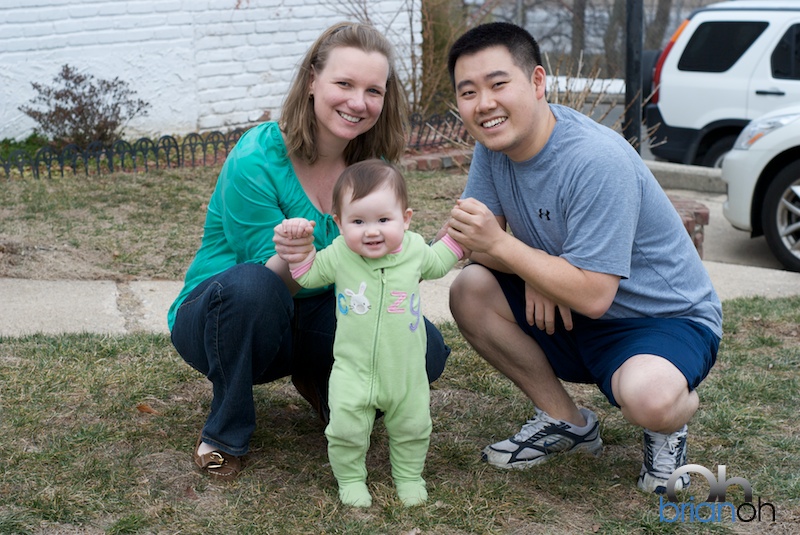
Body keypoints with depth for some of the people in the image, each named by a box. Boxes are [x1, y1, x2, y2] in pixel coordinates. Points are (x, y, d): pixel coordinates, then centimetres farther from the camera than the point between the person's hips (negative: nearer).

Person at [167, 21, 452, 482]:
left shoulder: (372, 164, -5)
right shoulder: (257, 160, -23)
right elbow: (270, 280, -23)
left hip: (312, 322, 5)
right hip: (219, 317, -4)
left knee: (425, 350, -19)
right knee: (250, 285, -40)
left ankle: (323, 385, 12)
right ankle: (226, 432, -14)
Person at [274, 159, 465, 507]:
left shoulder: (415, 249, -8)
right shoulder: (339, 255, -13)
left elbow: (437, 263, 16)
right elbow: (309, 275, 5)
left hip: (406, 371, 2)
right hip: (353, 371, -1)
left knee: (412, 427, 15)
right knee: (347, 429, 1)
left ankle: (409, 475, 40)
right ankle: (350, 479, 27)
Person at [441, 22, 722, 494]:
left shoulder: (598, 161, -29)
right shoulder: (494, 144, -5)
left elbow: (593, 295, -30)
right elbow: (475, 238, -4)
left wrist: (500, 245, -29)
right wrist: (536, 272, -22)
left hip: (667, 319, -7)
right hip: (570, 314, 7)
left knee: (647, 396, -38)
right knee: (469, 291, -12)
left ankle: (670, 424, 3)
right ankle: (566, 421, 4)